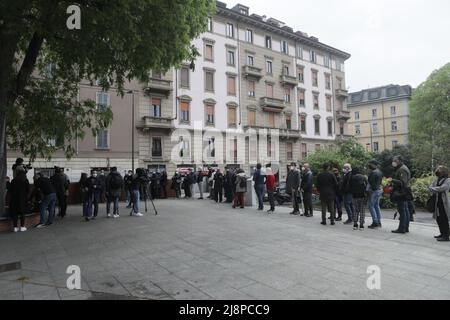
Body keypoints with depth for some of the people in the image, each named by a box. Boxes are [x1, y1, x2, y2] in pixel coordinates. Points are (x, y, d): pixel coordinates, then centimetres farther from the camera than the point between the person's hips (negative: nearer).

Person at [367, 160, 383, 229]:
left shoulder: (373, 173, -17)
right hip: (379, 190, 10)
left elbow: (371, 183, -20)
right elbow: (380, 181, 17)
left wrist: (369, 191, -16)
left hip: (374, 191, -10)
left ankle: (375, 222, -5)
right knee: (377, 206, 15)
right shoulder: (380, 172, 13)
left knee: (371, 206, -4)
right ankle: (379, 222, 19)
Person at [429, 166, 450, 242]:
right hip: (437, 201, 7)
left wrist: (433, 189, -3)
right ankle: (443, 233, 24)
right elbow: (430, 187, 9)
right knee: (438, 218, 11)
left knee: (444, 219, -6)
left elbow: (442, 188, -17)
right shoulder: (436, 179, 15)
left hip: (444, 202, -7)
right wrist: (436, 191, -10)